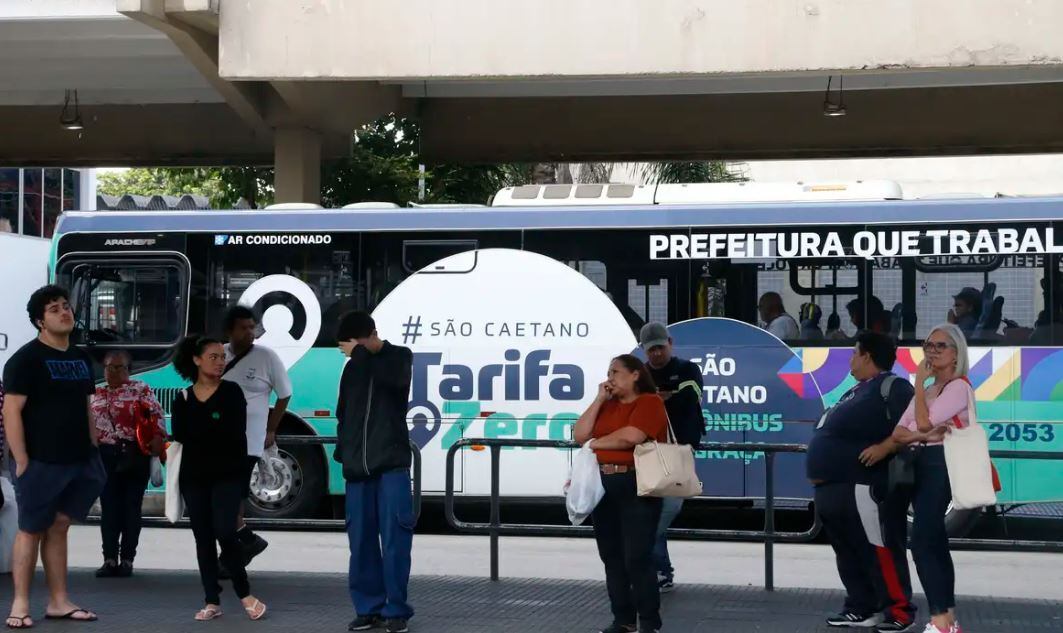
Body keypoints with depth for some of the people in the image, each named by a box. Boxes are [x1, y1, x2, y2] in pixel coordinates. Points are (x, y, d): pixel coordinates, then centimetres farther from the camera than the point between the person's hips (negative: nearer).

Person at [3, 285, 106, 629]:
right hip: (40, 462, -6)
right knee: (31, 530, 0)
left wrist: (93, 452, 14)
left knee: (58, 528, 10)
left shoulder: (81, 359, 15)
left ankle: (59, 602, 14)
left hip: (76, 461, 6)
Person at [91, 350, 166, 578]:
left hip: (134, 455, -4)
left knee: (131, 506, -1)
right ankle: (110, 559, 5)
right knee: (108, 508, 2)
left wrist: (158, 437, -24)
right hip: (105, 456, 4)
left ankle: (127, 559, 4)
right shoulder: (95, 394, 16)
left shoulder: (141, 390, 2)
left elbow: (156, 414, -9)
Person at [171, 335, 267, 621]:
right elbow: (180, 434, -3)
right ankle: (212, 601, 10)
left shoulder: (231, 392, 0)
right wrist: (216, 427, -9)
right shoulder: (183, 398, 9)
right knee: (203, 537, 5)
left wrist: (199, 428, -7)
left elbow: (235, 433, -11)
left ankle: (245, 593, 3)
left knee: (225, 533, -13)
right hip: (194, 476, 3)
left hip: (227, 475, -3)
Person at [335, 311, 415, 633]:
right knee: (361, 539, 2)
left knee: (395, 536, -8)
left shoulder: (399, 356, 3)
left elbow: (393, 380, -21)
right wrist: (342, 454, 17)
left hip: (392, 463, -4)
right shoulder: (352, 368, 16)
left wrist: (361, 353, -15)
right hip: (357, 466, 5)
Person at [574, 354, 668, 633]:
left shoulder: (650, 402, -5)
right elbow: (580, 435, 8)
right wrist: (599, 399, 3)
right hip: (603, 486, 7)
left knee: (637, 558, -9)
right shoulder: (608, 405, 17)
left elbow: (630, 436, -19)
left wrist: (595, 443, -3)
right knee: (611, 557, 9)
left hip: (636, 488, -7)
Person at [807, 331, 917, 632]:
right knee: (848, 554, 12)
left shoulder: (891, 387, -8)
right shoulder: (855, 393, 22)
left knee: (880, 552, -8)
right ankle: (862, 609, 19)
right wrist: (820, 463, 21)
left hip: (863, 489, -11)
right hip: (833, 488, 11)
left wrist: (884, 448, -25)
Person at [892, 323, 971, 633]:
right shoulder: (928, 390, 20)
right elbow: (899, 433, 8)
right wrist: (925, 436, -13)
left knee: (921, 543, -15)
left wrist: (919, 383, -6)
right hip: (922, 464, 9)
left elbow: (924, 422, -18)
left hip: (942, 465, -9)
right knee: (935, 544, 8)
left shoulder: (959, 387, -7)